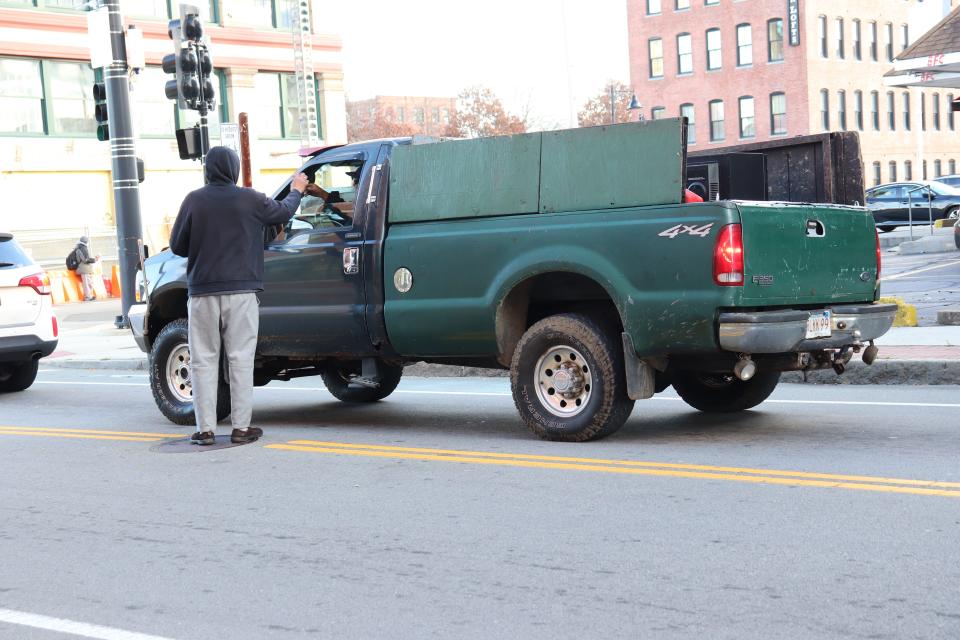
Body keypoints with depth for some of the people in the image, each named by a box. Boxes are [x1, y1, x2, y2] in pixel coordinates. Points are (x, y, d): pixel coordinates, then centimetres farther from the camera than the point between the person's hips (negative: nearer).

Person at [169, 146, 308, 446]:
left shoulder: (194, 201, -1)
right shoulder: (250, 200, -1)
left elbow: (177, 246, 2)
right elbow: (284, 212, 17)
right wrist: (296, 191, 37)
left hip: (202, 292, 0)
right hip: (241, 292, 0)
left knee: (204, 360, 6)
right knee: (241, 359, 5)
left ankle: (206, 429, 5)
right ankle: (241, 427, 5)